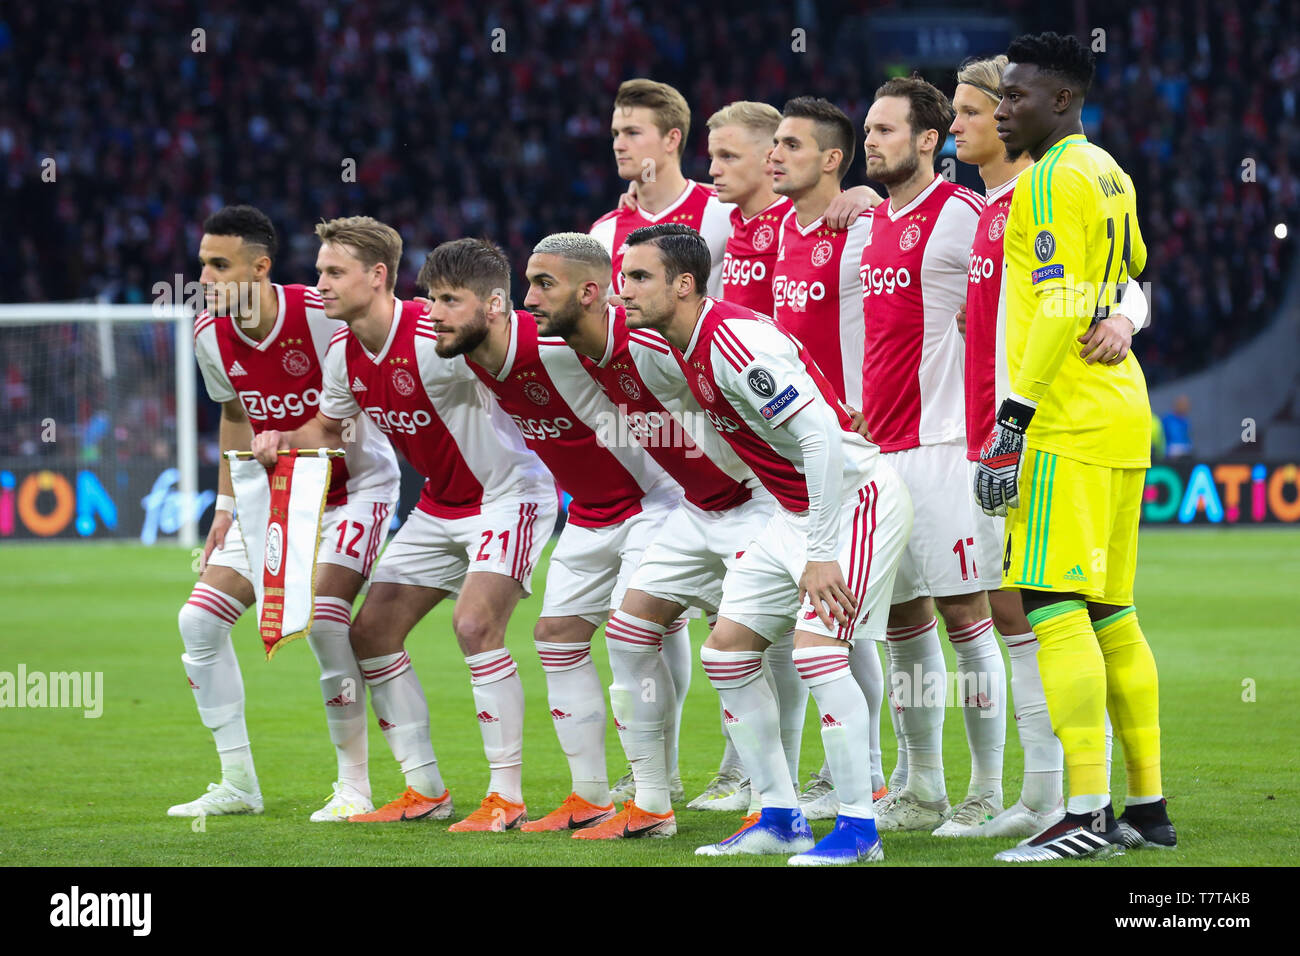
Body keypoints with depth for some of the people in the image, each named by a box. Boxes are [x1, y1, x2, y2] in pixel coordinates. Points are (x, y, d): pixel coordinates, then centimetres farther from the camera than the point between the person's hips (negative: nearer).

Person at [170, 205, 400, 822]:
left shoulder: (323, 314, -25)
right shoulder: (210, 334, -6)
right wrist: (227, 505, 10)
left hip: (353, 485, -6)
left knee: (323, 619, -24)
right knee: (200, 618, -4)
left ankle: (355, 787, -10)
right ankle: (238, 784, 8)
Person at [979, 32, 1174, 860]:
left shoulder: (1056, 178, -11)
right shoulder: (1109, 174, 18)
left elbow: (1061, 305, -18)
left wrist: (1013, 418, -19)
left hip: (1068, 422, -10)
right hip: (1123, 415, 10)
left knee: (1057, 607, -12)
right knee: (1110, 615, 11)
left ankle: (1087, 816, -17)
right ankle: (1148, 808, 13)